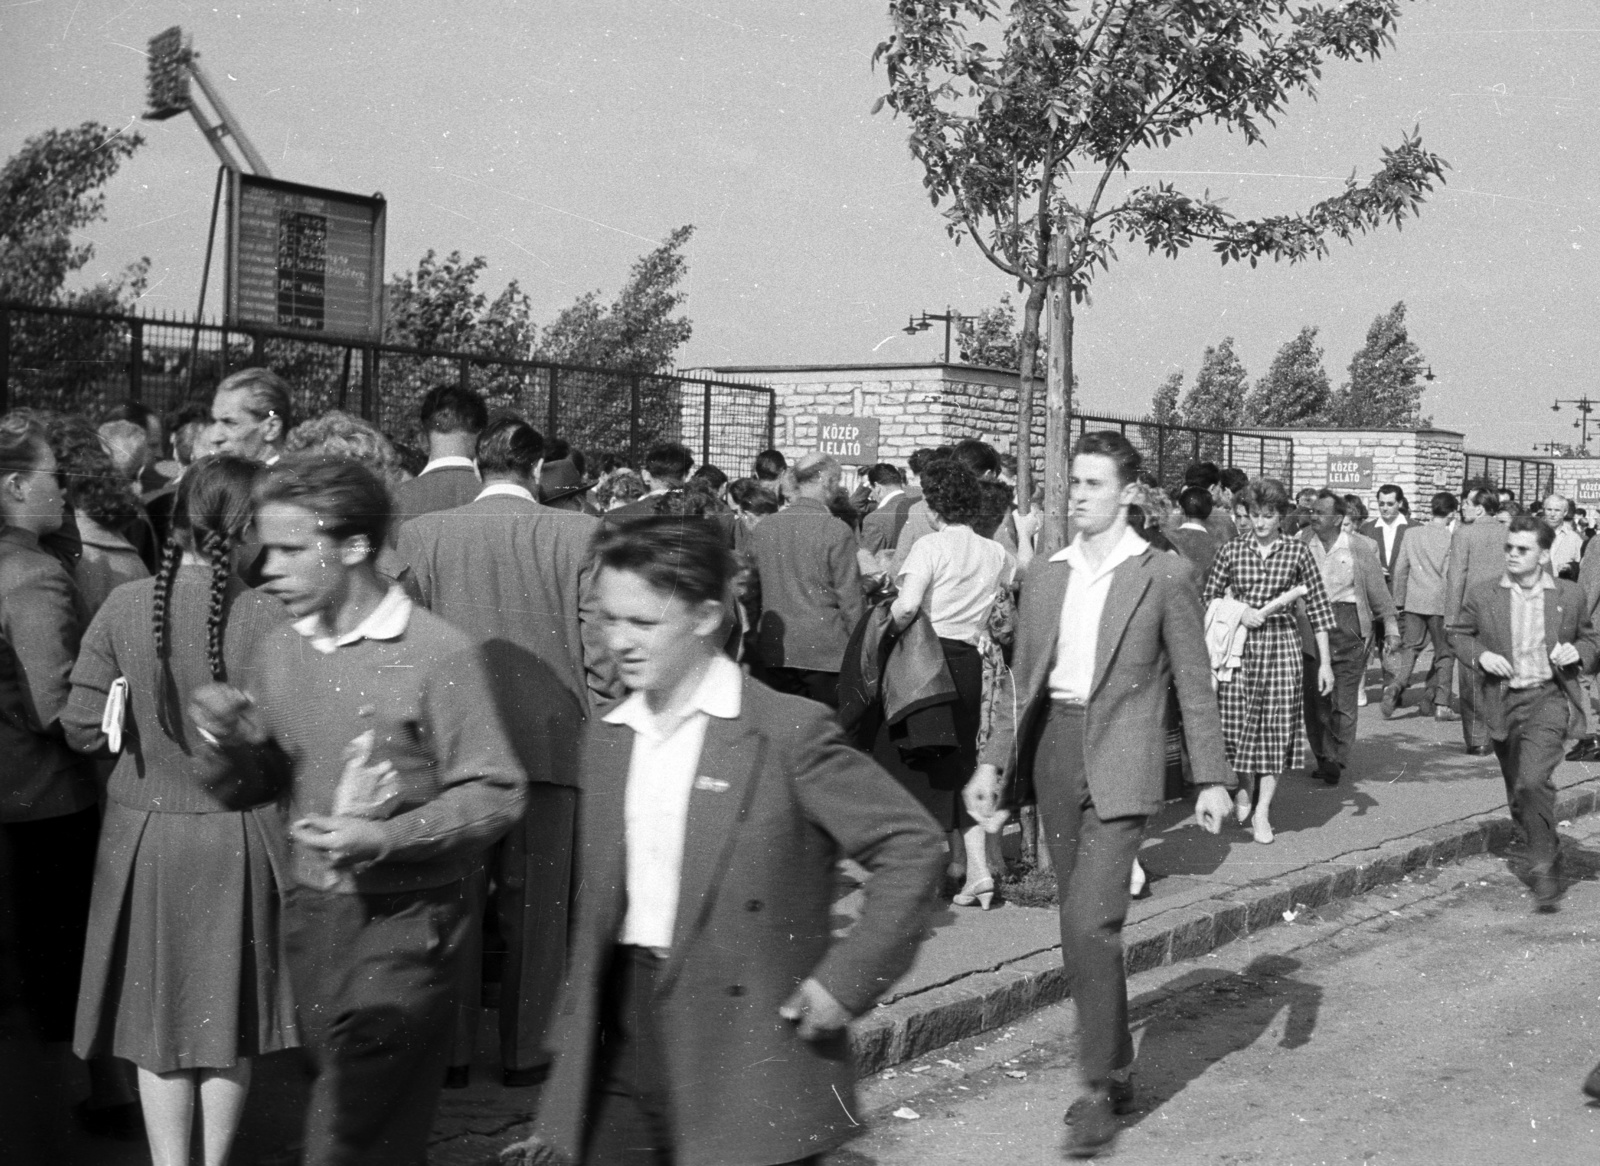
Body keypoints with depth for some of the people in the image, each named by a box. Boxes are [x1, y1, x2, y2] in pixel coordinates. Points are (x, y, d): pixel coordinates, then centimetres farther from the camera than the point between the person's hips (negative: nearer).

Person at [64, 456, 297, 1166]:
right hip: (237, 837, -1)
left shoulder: (123, 607, -9)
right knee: (229, 1010, 18)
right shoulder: (267, 618, -17)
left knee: (161, 1011, 15)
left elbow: (83, 728, -5)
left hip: (145, 833, 1)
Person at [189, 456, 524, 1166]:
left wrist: (389, 837, -24)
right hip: (311, 913, 6)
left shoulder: (437, 654, -14)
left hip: (406, 920, -6)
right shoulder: (279, 649, 5)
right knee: (340, 1088, 17)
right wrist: (241, 739, -5)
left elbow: (495, 793, -13)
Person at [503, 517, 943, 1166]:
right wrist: (571, 1050, 15)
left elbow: (911, 845, -10)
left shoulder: (787, 731, -11)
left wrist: (846, 980, -13)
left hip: (746, 1066, -5)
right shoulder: (606, 738, 9)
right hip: (623, 1035, 6)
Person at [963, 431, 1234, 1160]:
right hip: (1053, 748, 5)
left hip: (1118, 759, -5)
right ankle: (1114, 1071, 26)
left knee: (1090, 925, -15)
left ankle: (1099, 1089, -2)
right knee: (1085, 929, 12)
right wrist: (993, 761, 6)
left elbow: (1194, 684, -1)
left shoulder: (1164, 576, -3)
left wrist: (1212, 779, -4)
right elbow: (1024, 682, 14)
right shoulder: (1044, 575, 10)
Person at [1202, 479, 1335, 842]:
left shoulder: (1298, 552, 2)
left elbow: (1318, 607, 4)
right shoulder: (1232, 550, 3)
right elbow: (1207, 599, 8)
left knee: (1277, 727, -1)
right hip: (1239, 645, 1)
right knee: (1238, 723, 1)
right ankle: (1245, 788, 30)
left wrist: (1325, 662, 2)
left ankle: (1262, 810, 7)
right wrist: (1239, 612, -10)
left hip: (1281, 644, 0)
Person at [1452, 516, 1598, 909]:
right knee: (1519, 799, 11)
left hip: (1548, 698, -2)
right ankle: (1547, 852, 37)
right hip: (1502, 702, 3)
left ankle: (1544, 867, -5)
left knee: (1532, 782, -21)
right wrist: (1479, 655, -7)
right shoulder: (1481, 596, 0)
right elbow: (1459, 633, 13)